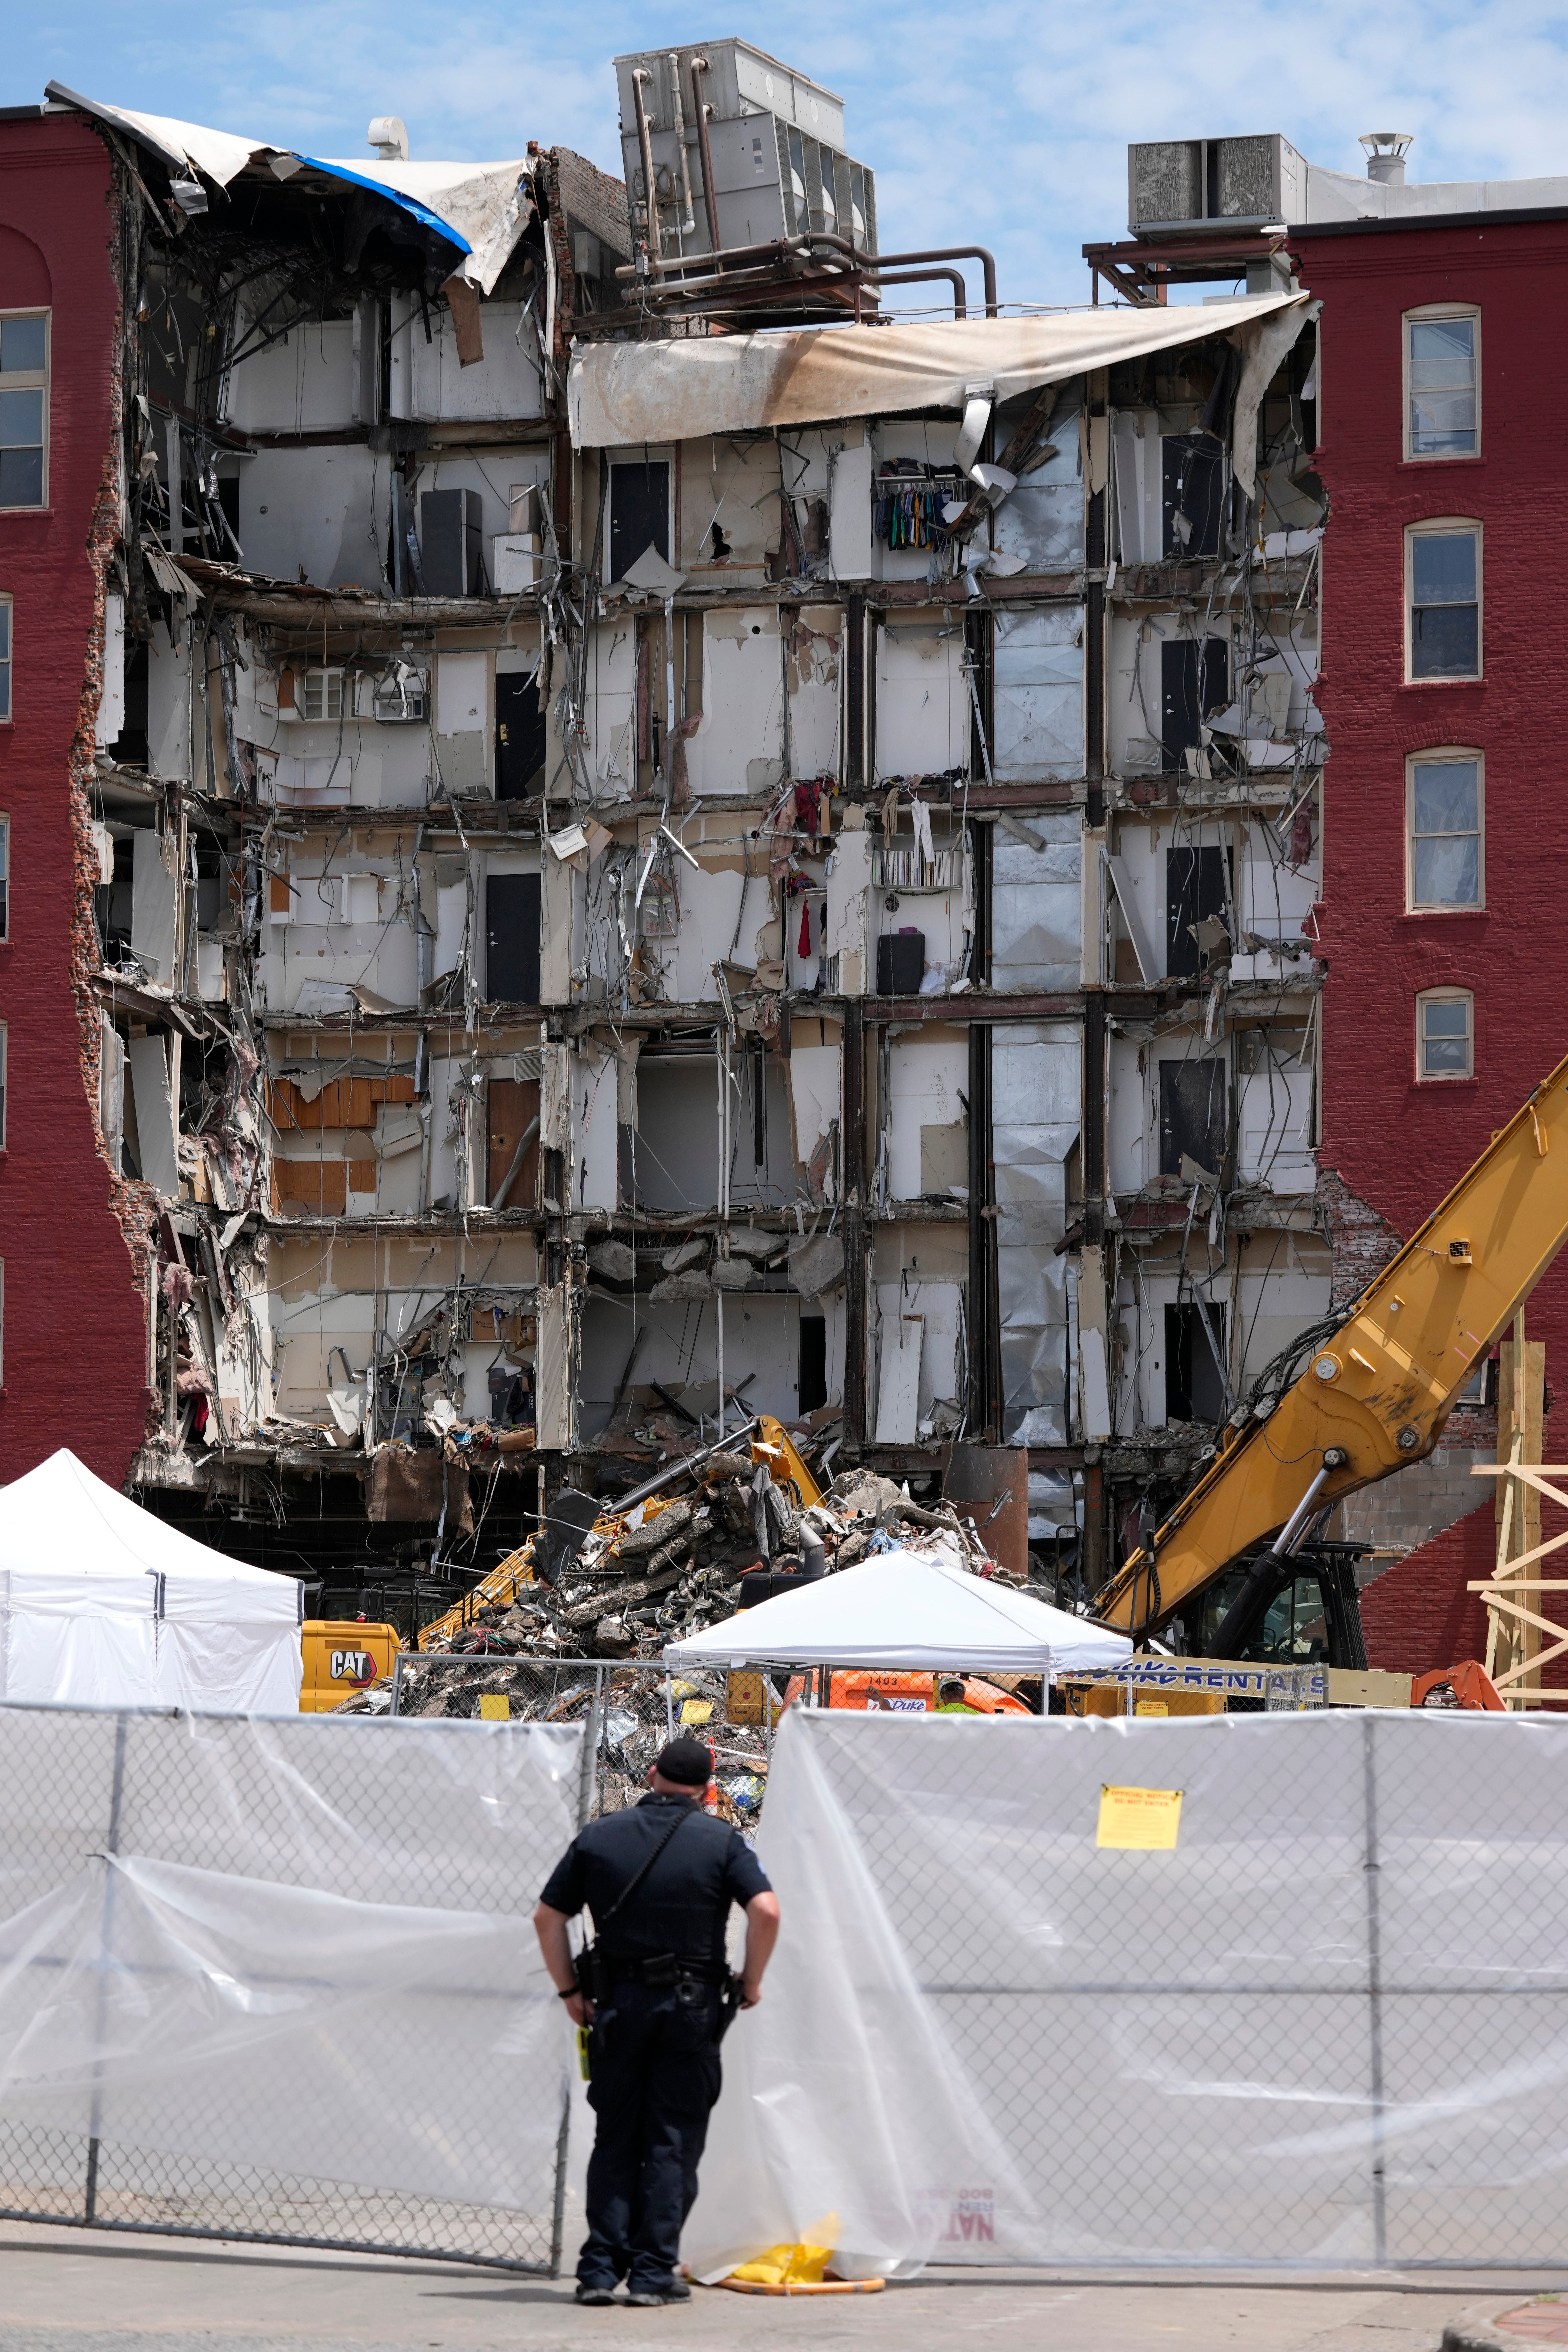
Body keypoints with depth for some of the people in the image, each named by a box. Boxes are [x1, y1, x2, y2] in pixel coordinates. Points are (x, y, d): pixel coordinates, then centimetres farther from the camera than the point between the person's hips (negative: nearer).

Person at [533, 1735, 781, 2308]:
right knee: (674, 2142, 3)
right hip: (691, 2004, -2)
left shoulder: (598, 1837, 5)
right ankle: (654, 2271, 0)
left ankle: (600, 2268, 4)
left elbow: (548, 1918, 5)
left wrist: (570, 1991, 12)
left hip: (618, 2003, 2)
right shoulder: (721, 1840, -2)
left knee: (614, 2141, 10)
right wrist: (750, 1983, -1)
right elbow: (766, 1911, -13)